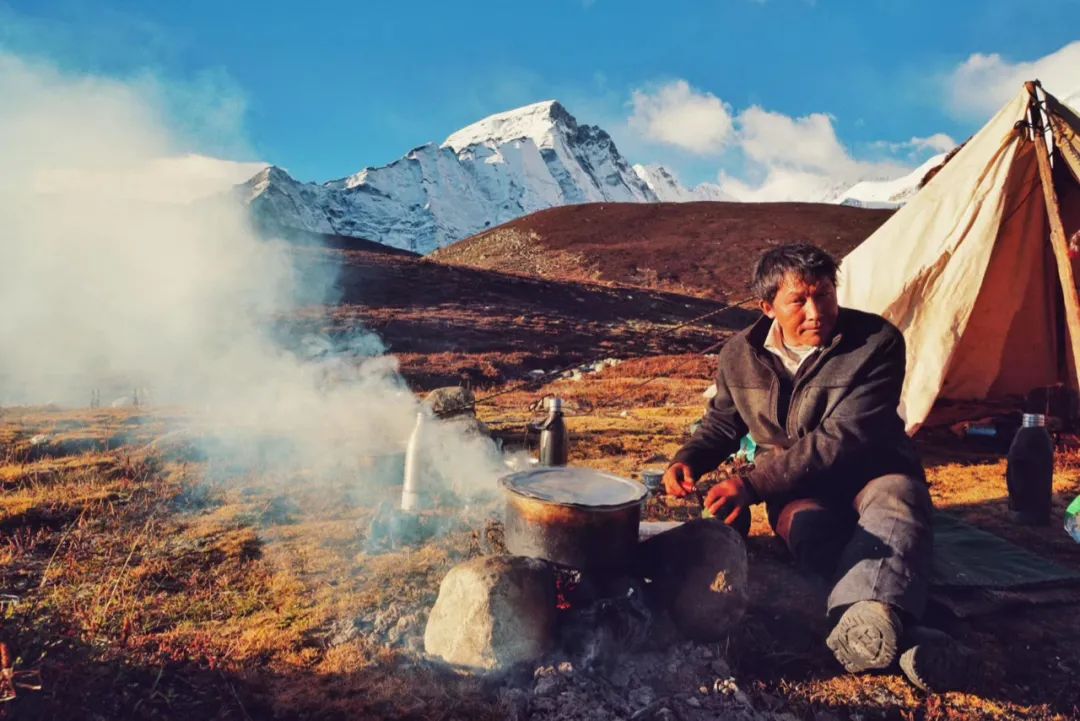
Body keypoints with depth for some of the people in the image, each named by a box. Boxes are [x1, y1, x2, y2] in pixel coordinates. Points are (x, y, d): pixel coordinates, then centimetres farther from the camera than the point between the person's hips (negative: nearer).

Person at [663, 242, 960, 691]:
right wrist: (688, 461, -8)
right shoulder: (741, 355, -2)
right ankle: (898, 635, -52)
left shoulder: (877, 342, -16)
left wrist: (752, 485, -30)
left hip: (870, 474, -2)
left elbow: (840, 441, -24)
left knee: (897, 499, -37)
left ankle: (859, 625, -65)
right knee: (808, 524, -34)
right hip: (797, 489, 2)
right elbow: (722, 423, 14)